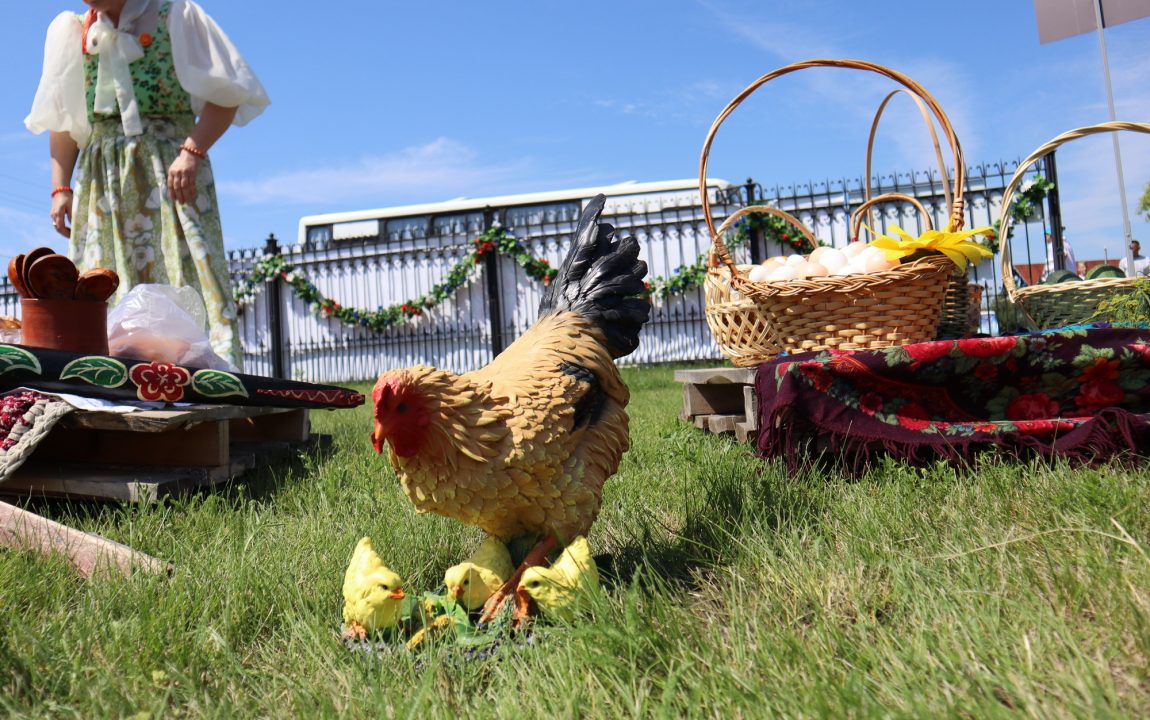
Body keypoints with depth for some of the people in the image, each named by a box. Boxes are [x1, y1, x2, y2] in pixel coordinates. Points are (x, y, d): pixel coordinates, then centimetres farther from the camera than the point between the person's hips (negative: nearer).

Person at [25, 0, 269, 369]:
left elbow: (227, 94, -3)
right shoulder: (71, 32, 17)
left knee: (186, 274, -14)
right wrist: (60, 188, 7)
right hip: (102, 176, 5)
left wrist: (192, 151, -16)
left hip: (170, 168, -4)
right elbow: (61, 121, 18)